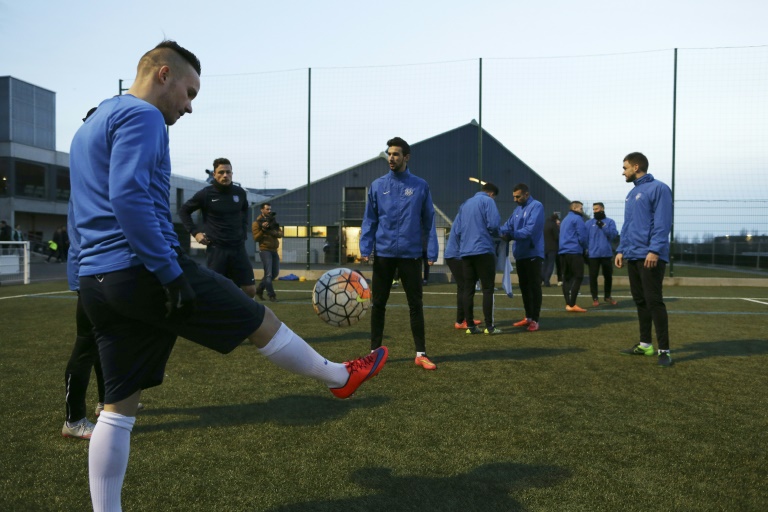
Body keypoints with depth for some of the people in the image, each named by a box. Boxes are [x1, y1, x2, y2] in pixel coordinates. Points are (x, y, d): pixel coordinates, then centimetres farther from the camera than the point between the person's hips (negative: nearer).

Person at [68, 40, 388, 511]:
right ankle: (341, 377, 24)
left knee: (118, 408, 12)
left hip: (96, 283, 10)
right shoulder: (140, 116, -7)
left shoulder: (89, 128, 24)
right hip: (145, 272, -9)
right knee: (261, 321, 6)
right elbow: (128, 197, -22)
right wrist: (169, 271, -22)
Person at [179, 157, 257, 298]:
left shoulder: (240, 192, 4)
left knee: (250, 290, 0)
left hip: (238, 248, 3)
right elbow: (183, 211, 7)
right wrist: (195, 232, -2)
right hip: (216, 248, -3)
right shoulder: (206, 194, -6)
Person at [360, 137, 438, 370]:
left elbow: (428, 221, 4)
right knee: (378, 304, 8)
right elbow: (369, 220, 5)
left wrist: (431, 252, -3)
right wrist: (365, 248, -6)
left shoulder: (420, 186, 2)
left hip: (410, 254, -1)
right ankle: (375, 351, 20)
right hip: (383, 254, 1)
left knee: (416, 304, 5)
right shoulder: (377, 185, 4)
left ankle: (421, 353, 15)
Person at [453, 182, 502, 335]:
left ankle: (470, 325, 6)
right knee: (487, 288, -1)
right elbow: (493, 224, -11)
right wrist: (496, 235, 8)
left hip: (465, 252, 6)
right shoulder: (488, 201, 1)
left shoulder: (465, 204, 20)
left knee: (468, 289, 5)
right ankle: (489, 326, -2)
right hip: (483, 250, -6)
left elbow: (457, 228, 15)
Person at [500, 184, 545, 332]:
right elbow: (508, 226, 8)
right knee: (524, 286, 14)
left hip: (533, 253, -8)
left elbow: (530, 230, -24)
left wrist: (510, 235, -30)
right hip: (520, 254, 8)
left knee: (534, 286, -2)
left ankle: (535, 320, 4)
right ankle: (528, 317, 24)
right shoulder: (517, 210, 14)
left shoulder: (536, 206, -13)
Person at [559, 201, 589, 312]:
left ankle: (568, 304, 4)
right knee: (578, 277, -8)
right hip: (574, 251, -9)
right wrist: (585, 247, 6)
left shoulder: (565, 219, 22)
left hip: (563, 251, 9)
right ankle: (572, 305, -13)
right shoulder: (577, 219, -6)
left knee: (567, 278, 7)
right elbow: (582, 236, -12)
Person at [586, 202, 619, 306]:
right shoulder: (589, 223, 5)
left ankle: (607, 296, 26)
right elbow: (586, 238, 2)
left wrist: (603, 226, -17)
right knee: (593, 276, 0)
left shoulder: (610, 222, 5)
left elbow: (613, 235, -8)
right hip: (593, 254, -1)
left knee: (608, 276, 10)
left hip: (607, 254, 1)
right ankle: (595, 298, 9)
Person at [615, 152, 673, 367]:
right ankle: (645, 344, 22)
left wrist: (654, 250, -23)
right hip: (632, 256, 9)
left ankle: (664, 350, -4)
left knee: (654, 301, -9)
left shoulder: (658, 188, -8)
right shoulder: (632, 194, 18)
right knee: (640, 301, 13)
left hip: (650, 256, -9)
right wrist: (621, 249, 12)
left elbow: (662, 223, -16)